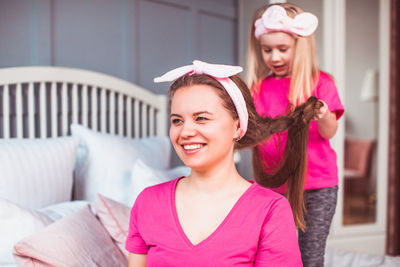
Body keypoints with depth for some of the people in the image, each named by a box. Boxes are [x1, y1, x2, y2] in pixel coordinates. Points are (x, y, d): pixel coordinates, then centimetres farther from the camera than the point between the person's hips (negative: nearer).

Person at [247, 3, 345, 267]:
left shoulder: (320, 82, -1)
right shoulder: (260, 87, 7)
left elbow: (329, 133, -9)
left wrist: (323, 116, -30)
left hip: (316, 184, -2)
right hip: (273, 184, 3)